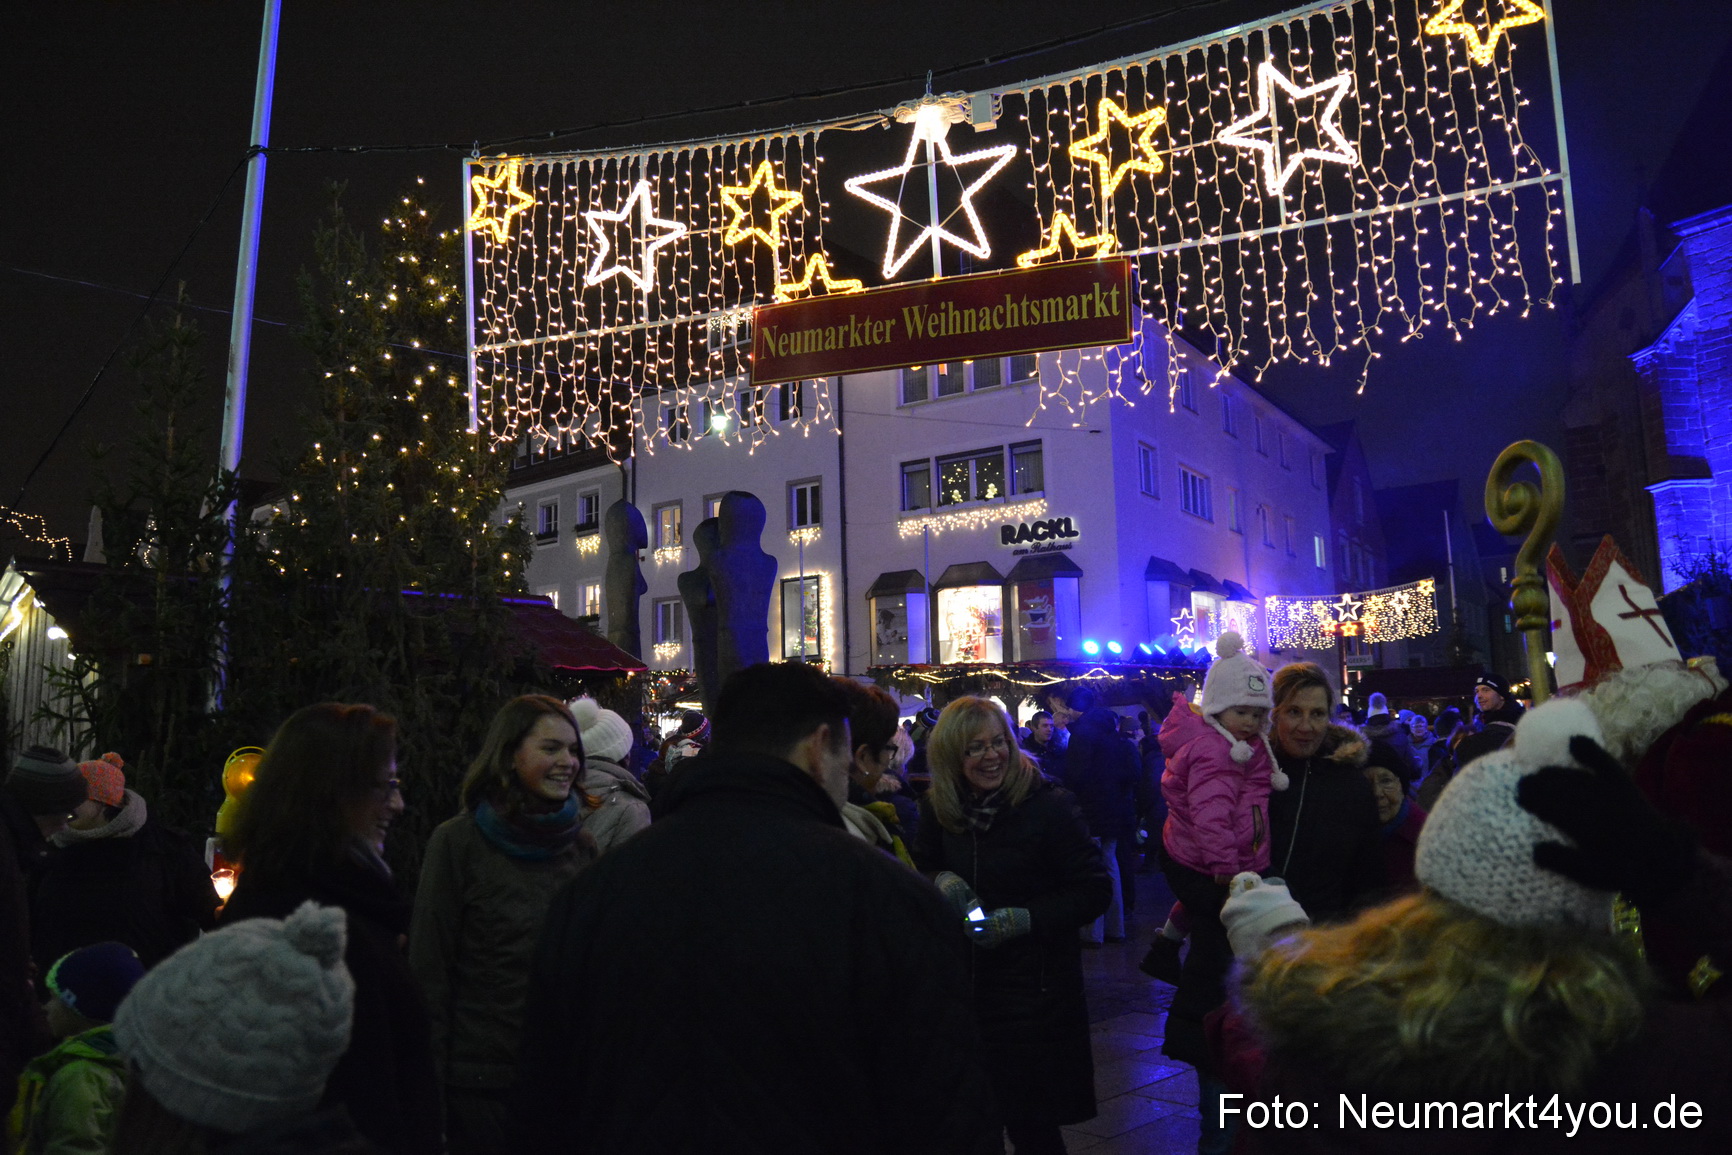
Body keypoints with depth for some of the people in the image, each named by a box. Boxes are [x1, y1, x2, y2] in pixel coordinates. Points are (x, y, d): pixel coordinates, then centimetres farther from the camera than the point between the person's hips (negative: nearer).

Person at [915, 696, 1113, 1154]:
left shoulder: (1047, 805, -13)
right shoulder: (938, 809, 1)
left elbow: (1094, 891, -11)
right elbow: (921, 868, 15)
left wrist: (1025, 919, -21)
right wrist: (940, 881, -8)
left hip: (1035, 990, -4)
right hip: (964, 983, 5)